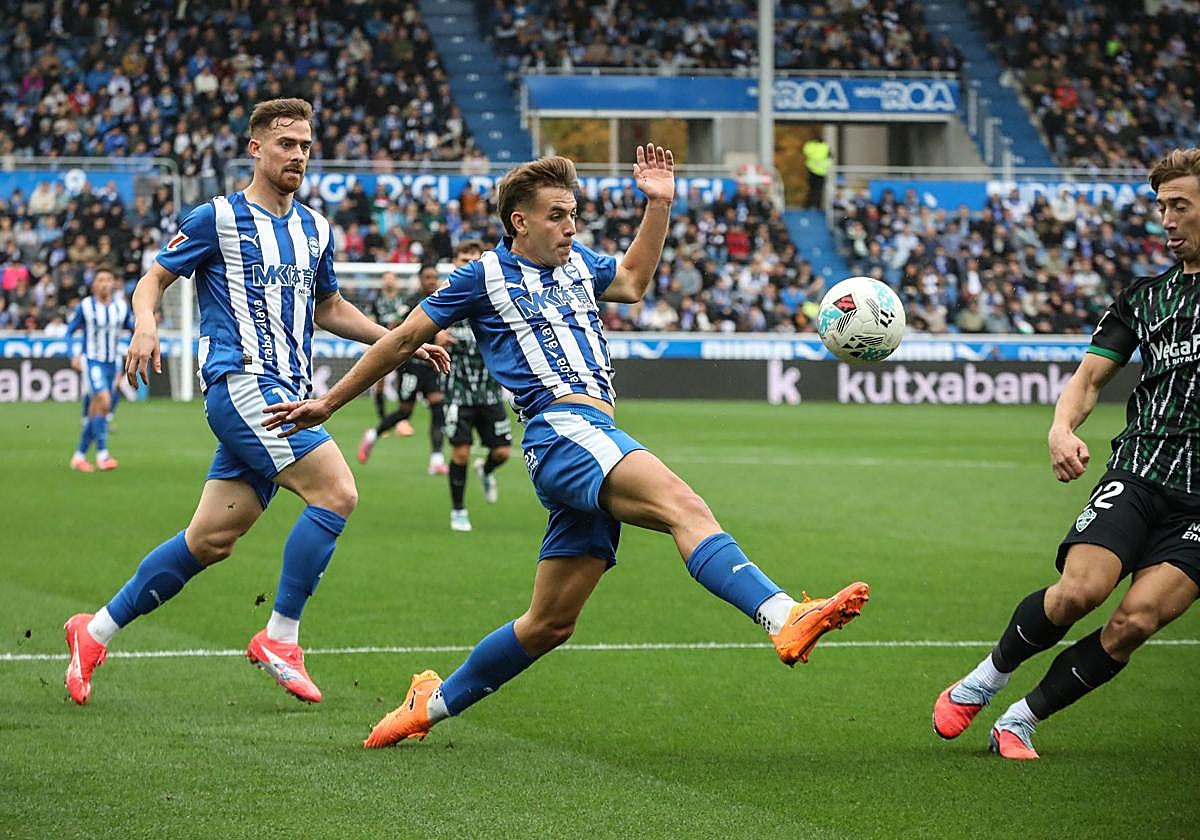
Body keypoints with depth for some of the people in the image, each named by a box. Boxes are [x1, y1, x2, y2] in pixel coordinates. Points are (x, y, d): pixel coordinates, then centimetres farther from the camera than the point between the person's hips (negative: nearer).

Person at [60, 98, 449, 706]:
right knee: (336, 492, -19)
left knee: (211, 540, 4)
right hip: (240, 383, -7)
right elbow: (155, 278, 3)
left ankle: (97, 630, 15)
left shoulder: (315, 229, 17)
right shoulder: (218, 218, -2)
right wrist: (145, 325, -18)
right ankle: (280, 639, -11)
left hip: (285, 396, 7)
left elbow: (328, 308, 30)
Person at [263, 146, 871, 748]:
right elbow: (402, 340, 14)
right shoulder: (488, 274, 7)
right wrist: (327, 404, 18)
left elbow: (634, 280, 43)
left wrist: (659, 203, 31)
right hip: (560, 428, -8)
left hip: (596, 438, 8)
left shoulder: (576, 265, 24)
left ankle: (432, 703, 24)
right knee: (684, 506, -33)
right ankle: (785, 620, -54)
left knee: (549, 624, 9)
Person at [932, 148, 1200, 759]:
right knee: (1080, 590, -22)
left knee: (1137, 619, -19)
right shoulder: (1144, 295, 17)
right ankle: (986, 679, 4)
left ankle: (1021, 721, -2)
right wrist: (1062, 427, -7)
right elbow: (1091, 376, 14)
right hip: (1138, 474, 2)